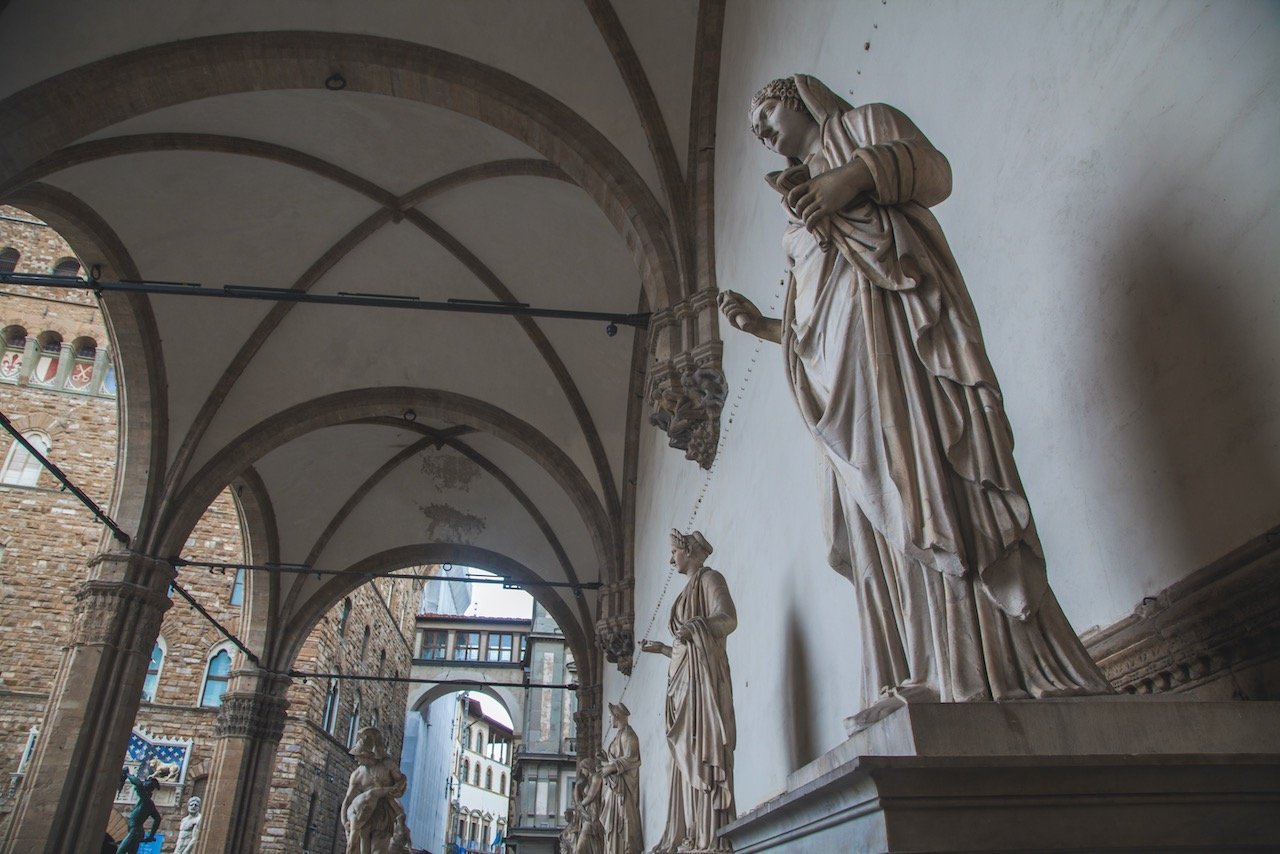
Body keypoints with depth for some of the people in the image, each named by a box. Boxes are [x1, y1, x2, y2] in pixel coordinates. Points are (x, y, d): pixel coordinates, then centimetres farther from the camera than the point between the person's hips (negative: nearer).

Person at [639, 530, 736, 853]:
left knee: (702, 749, -15)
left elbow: (728, 618, -17)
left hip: (702, 673, -9)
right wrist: (660, 647, 34)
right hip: (684, 677, 9)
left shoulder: (710, 578, 2)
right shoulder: (688, 590, 26)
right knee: (686, 753, 3)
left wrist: (696, 627, -34)